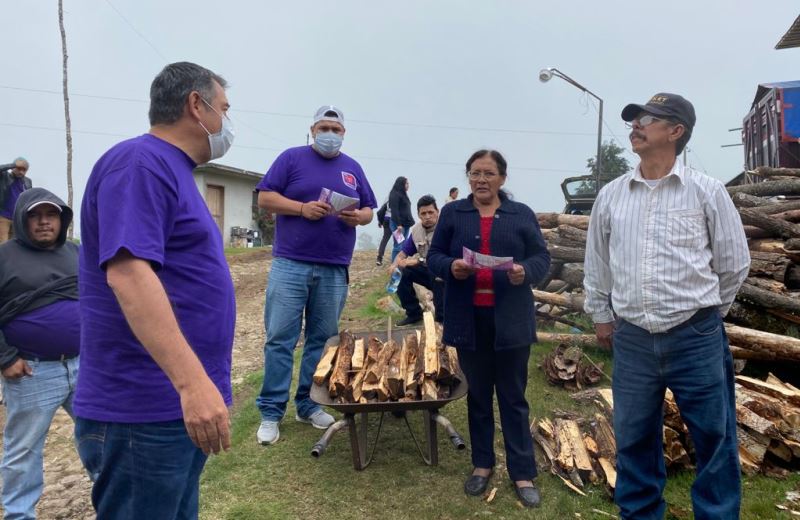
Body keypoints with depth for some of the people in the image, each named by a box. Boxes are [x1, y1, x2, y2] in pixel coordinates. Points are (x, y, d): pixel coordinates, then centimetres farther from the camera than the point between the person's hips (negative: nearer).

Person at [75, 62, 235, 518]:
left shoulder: (171, 169, 16)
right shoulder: (141, 162, -14)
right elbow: (127, 272, -27)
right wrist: (192, 380, -35)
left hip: (179, 405, 10)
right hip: (145, 411, -10)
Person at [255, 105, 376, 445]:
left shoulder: (353, 168, 15)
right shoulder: (292, 158, 4)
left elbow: (368, 210, 16)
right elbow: (265, 198, -2)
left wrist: (358, 217, -8)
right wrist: (301, 207, -16)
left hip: (334, 271, 4)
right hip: (290, 265, -3)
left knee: (322, 339, 8)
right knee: (279, 339, -2)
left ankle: (308, 405, 21)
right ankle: (271, 412, 8)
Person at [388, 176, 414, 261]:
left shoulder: (403, 194, 19)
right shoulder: (394, 195, -8)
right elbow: (394, 210, -15)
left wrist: (410, 221, 15)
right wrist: (398, 224, -20)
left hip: (406, 224, 9)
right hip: (398, 224, -9)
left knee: (403, 246, 8)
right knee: (398, 246, -10)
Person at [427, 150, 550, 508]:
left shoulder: (522, 215, 5)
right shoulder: (452, 213, 7)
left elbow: (542, 258, 4)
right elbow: (433, 256, 6)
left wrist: (526, 271, -18)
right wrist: (450, 266, -16)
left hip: (511, 320, -1)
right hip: (469, 319, 1)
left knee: (513, 397, 7)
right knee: (477, 395, 13)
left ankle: (523, 473, 18)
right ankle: (482, 464, 29)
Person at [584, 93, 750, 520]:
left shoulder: (706, 191, -3)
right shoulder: (611, 195, 4)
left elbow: (734, 262, 6)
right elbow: (597, 262, 14)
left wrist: (707, 311, 13)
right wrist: (600, 315, 16)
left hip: (695, 338, -2)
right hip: (632, 340, 3)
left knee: (714, 440, 10)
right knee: (633, 441, 14)